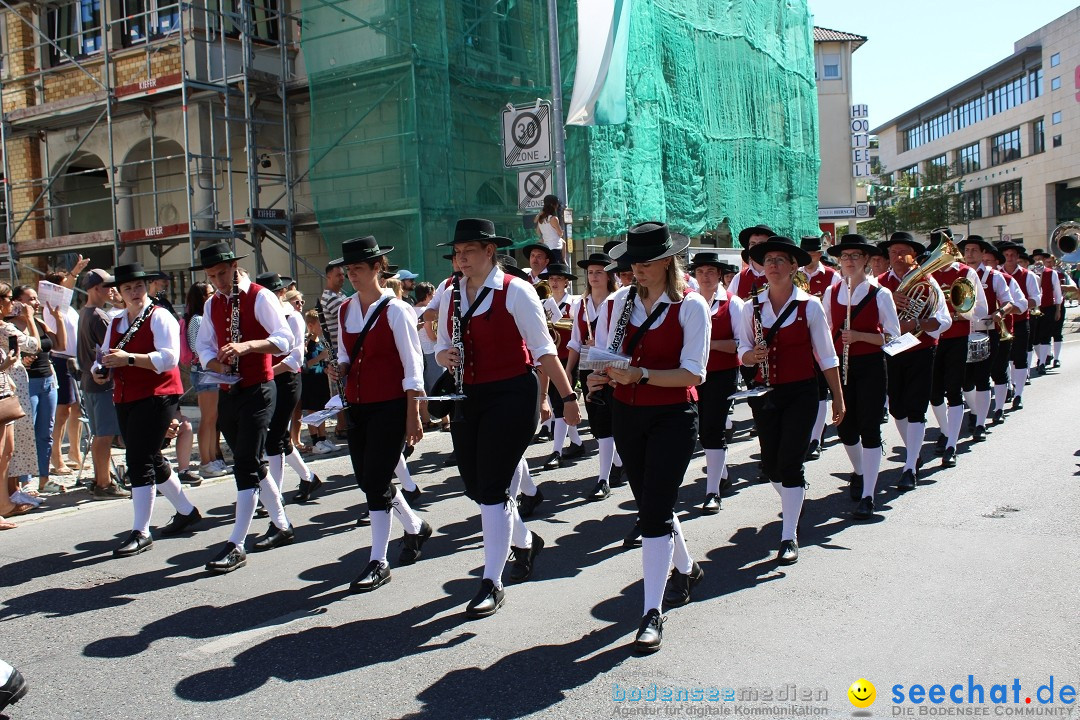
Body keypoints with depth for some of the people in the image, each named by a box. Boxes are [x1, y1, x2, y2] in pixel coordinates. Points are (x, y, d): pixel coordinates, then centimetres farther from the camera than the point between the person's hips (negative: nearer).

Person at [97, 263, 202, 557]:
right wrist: (100, 371, -8)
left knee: (139, 462, -11)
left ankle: (141, 533, -6)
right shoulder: (116, 323, 16)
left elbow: (169, 357, -19)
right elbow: (106, 358, 16)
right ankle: (186, 511, 32)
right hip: (126, 400, 8)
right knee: (152, 461, 15)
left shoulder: (159, 317, -7)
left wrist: (128, 358, -26)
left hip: (156, 397, -8)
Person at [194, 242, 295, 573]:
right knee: (249, 463, 14)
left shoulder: (260, 297, -9)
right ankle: (281, 525, 28)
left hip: (257, 391, -8)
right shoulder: (212, 304, 13)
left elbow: (285, 340, -17)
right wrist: (215, 363, -7)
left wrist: (247, 345, -32)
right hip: (228, 392, 8)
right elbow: (203, 345, 16)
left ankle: (236, 545, -8)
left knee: (246, 465, -10)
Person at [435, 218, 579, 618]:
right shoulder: (450, 295, 8)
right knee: (474, 487, 11)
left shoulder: (515, 290, -9)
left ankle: (492, 584, 4)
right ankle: (524, 541, 38)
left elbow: (543, 348, -9)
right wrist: (446, 356, -8)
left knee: (491, 488, -7)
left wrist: (567, 396, -10)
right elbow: (441, 349, 16)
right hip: (468, 398, 7)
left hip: (511, 396, -6)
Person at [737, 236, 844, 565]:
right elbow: (743, 352, 8)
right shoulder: (752, 307, 3)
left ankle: (789, 536, -1)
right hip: (765, 393, 3)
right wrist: (752, 355, -16)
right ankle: (793, 502, 40)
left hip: (801, 393, -3)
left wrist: (838, 399, 1)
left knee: (790, 462, -9)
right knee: (770, 464, 8)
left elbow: (826, 356, -1)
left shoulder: (809, 306, -5)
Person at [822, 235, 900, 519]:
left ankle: (867, 496, 0)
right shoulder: (831, 293, 6)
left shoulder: (880, 294, -5)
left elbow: (893, 336, -6)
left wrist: (859, 336, -19)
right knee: (845, 426, 10)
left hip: (871, 366, -4)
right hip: (841, 365, 4)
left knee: (869, 428, -5)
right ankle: (859, 472, 40)